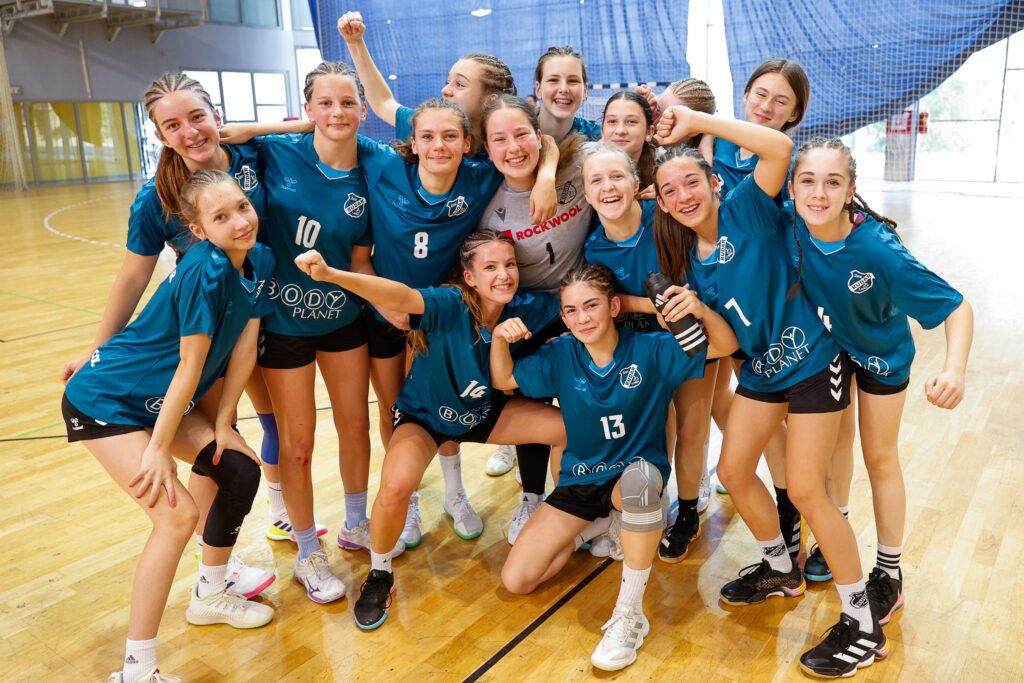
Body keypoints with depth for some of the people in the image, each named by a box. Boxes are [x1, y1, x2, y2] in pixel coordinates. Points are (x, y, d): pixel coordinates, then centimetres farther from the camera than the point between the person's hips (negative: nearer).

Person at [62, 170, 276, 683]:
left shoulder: (260, 261, -6)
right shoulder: (204, 270, -29)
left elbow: (244, 349, -2)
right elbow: (190, 367, -26)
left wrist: (222, 424, -1)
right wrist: (159, 450, -17)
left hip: (162, 400, 8)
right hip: (105, 402, -8)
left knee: (241, 472, 5)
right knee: (177, 514, -16)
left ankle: (210, 597, 29)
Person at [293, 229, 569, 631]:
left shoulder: (525, 309, -17)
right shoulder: (451, 306, -32)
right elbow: (399, 297, -50)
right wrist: (331, 275, -65)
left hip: (485, 412, 5)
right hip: (425, 414, -4)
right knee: (396, 486, -32)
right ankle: (379, 574, -1)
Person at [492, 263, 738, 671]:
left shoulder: (651, 349, -15)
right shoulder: (560, 356, -6)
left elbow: (727, 346, -18)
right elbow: (503, 381, 3)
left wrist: (702, 310, -40)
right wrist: (499, 338, -18)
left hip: (636, 475, -3)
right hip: (579, 482, 3)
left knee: (640, 476, -44)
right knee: (515, 581, -6)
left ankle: (629, 615, -27)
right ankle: (594, 527, 19)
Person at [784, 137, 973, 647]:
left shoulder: (878, 250, -38)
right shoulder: (787, 221, -28)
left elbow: (956, 305, -32)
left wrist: (955, 368, -48)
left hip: (879, 352, -3)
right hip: (822, 343, 3)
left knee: (879, 459, 11)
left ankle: (889, 575, 30)